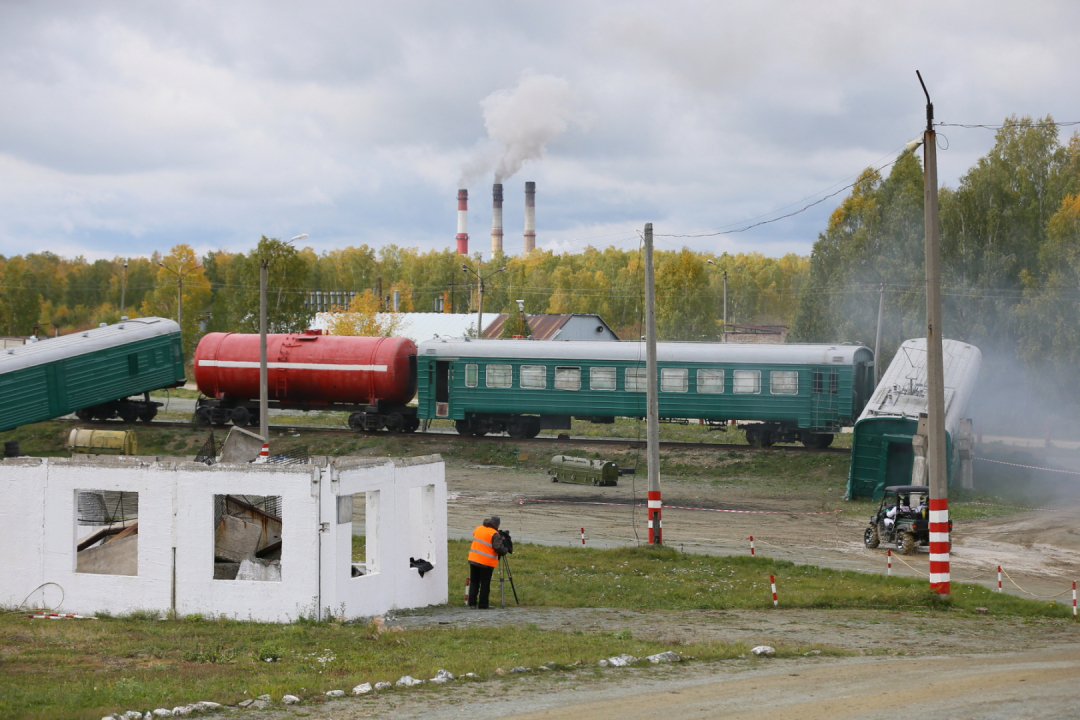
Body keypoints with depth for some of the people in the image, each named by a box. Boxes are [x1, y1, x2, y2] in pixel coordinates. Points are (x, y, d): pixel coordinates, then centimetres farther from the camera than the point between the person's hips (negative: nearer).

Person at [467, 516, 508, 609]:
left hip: (473, 559, 6)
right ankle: (482, 605, 6)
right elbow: (499, 548, -20)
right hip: (486, 563, -6)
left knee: (474, 582, 14)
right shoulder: (494, 534, -13)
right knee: (485, 584, 4)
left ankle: (472, 603, 14)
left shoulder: (478, 529, 8)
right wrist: (505, 551, 0)